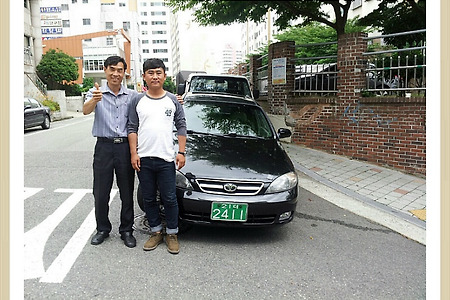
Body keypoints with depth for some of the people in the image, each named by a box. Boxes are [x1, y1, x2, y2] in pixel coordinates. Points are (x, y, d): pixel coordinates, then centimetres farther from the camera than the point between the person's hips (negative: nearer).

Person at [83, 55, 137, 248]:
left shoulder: (132, 95, 7)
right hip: (104, 146, -1)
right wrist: (94, 99, -40)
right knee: (101, 192, 7)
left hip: (125, 146, 1)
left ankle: (126, 230, 21)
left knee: (127, 192, 7)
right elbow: (86, 110, -17)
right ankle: (102, 229, 26)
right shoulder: (96, 93, 2)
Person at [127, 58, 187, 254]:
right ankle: (156, 232, 26)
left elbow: (181, 127, 6)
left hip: (166, 158, -1)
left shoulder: (173, 100, 6)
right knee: (149, 199, 11)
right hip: (143, 159, 2)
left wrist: (181, 152, -2)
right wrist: (134, 153, -3)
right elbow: (132, 128, 6)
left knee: (169, 199, 3)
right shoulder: (137, 101, 6)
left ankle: (172, 234, 18)